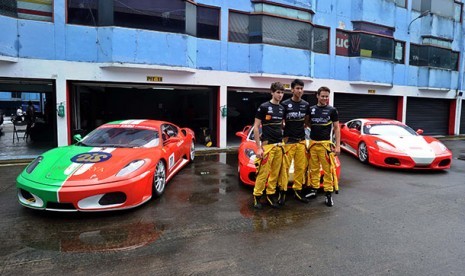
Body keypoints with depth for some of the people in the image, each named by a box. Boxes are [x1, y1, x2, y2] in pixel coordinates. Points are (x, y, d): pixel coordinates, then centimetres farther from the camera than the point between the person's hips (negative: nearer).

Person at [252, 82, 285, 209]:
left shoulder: (282, 108, 13)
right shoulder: (264, 107, -6)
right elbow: (256, 127, -7)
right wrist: (259, 147, -12)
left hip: (279, 145, 6)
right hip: (267, 145, -6)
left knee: (275, 173, 8)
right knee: (263, 173, -6)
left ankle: (270, 195, 19)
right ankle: (257, 196, 6)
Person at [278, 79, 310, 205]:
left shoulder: (306, 105, 8)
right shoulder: (285, 104, -5)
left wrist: (302, 128, 8)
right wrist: (284, 135, -5)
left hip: (301, 141, 4)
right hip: (288, 141, -4)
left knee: (301, 167, 7)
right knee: (285, 167, -5)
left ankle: (297, 191, 17)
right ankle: (282, 192, 4)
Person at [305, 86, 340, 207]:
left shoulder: (332, 110, 2)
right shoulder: (311, 109, 9)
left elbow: (336, 128, 2)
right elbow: (308, 124, 20)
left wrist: (338, 146, -4)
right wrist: (316, 128, -1)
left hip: (325, 143, -3)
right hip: (313, 143, 3)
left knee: (328, 169, -3)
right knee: (313, 168, 9)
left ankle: (328, 194, 4)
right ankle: (313, 190, 20)